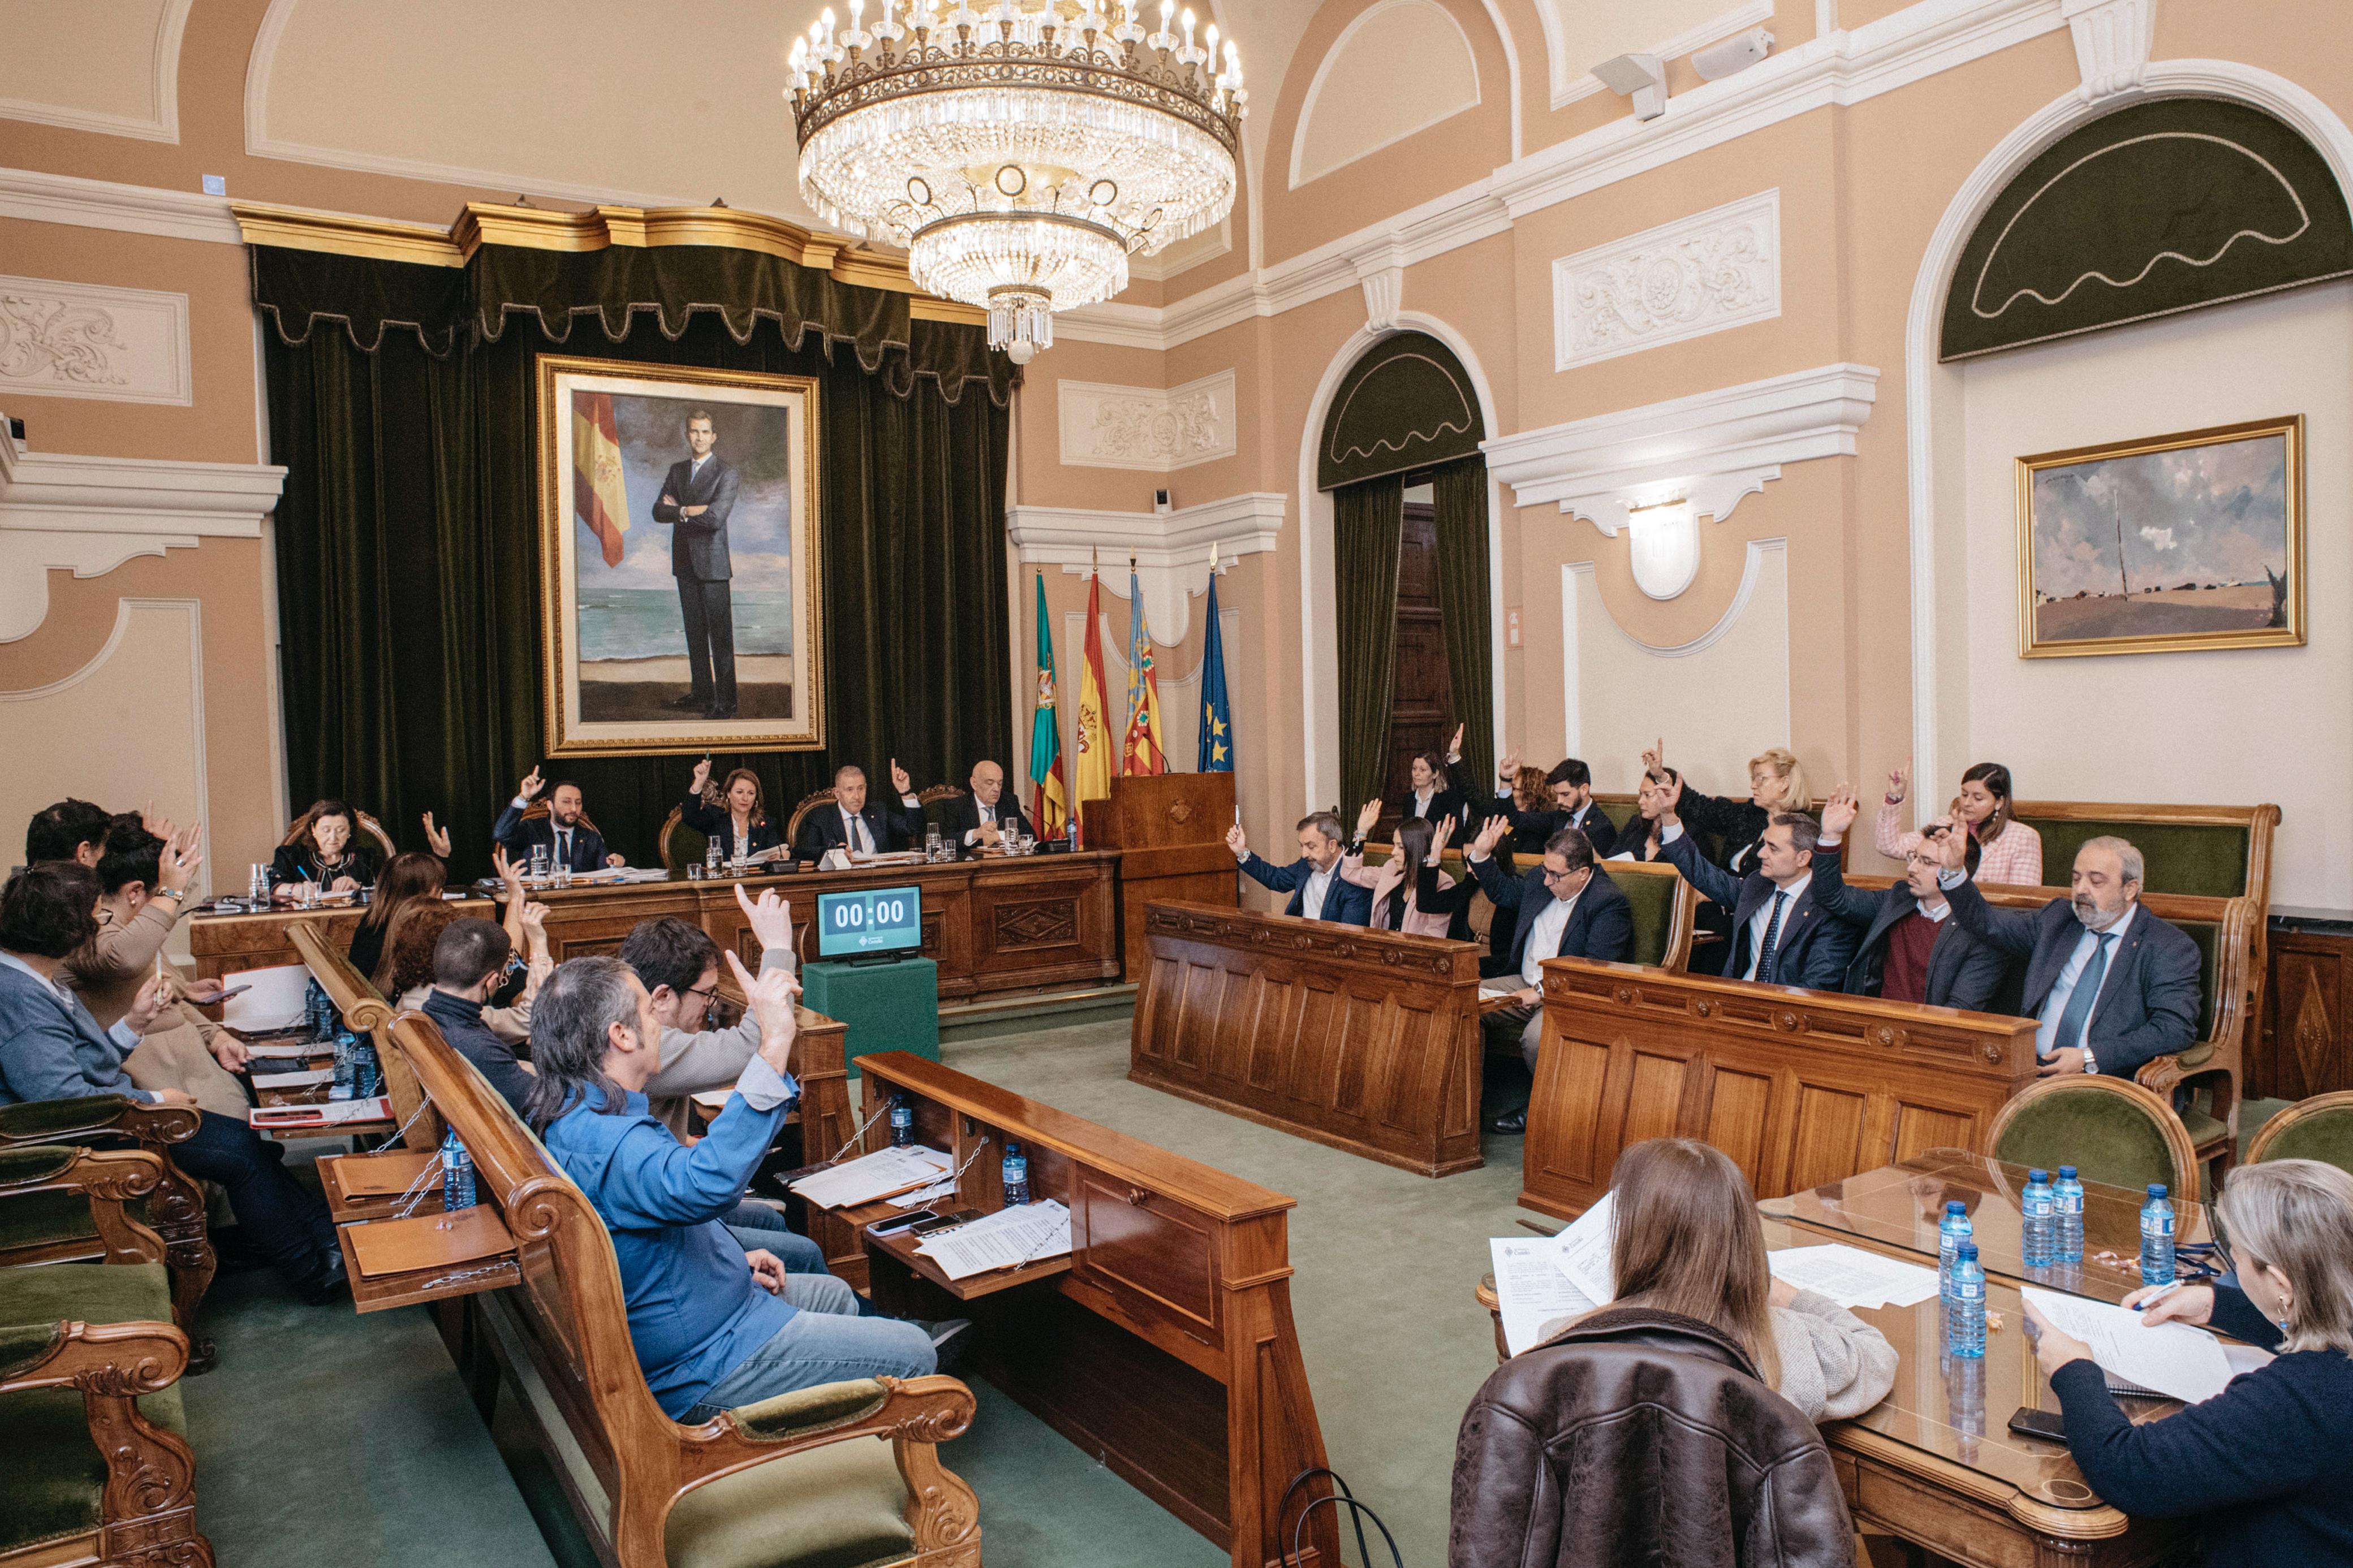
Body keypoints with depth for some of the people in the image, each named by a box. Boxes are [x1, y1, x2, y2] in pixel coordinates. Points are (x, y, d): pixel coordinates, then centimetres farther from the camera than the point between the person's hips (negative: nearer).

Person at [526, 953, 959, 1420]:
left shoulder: (565, 1114, 2)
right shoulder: (605, 1143, -33)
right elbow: (706, 1185, -53)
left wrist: (731, 1256, 10)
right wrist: (775, 1048, -54)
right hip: (698, 1371, -10)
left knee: (834, 1294, 28)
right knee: (915, 1355, 0)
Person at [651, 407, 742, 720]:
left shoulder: (726, 472, -7)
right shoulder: (677, 470, 13)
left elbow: (715, 518, -19)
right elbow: (658, 511, 5)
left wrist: (678, 510, -6)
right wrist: (688, 511, -12)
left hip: (712, 562, -6)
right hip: (685, 562, 6)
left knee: (720, 635, -5)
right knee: (695, 632, 12)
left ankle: (725, 702, -2)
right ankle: (701, 692, 21)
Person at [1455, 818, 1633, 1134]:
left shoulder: (1610, 903, -15)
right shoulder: (1539, 879, 7)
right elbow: (1504, 893, 29)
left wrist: (1542, 991, -25)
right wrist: (1481, 856, 15)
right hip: (1525, 986, 7)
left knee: (1537, 1036, -35)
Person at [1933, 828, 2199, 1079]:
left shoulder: (2171, 949, 2)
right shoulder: (2058, 919, 17)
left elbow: (2176, 1029, -9)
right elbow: (1987, 923, 18)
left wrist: (2090, 1058, -17)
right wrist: (1955, 871, 1)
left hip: (2105, 1086, -4)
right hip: (2032, 1072, 4)